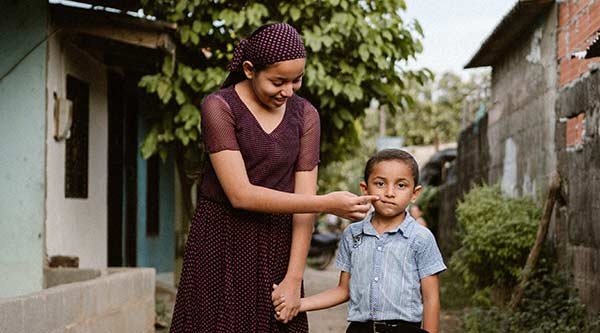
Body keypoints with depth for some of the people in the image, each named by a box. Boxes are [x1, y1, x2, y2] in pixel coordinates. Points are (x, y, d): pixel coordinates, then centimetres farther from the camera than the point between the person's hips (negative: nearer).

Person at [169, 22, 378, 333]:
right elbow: (240, 194, -19)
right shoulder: (219, 107, -11)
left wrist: (294, 279, -10)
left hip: (277, 247, 3)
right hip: (223, 243, -3)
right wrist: (326, 204, -21)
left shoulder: (305, 115, 2)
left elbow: (304, 200, -2)